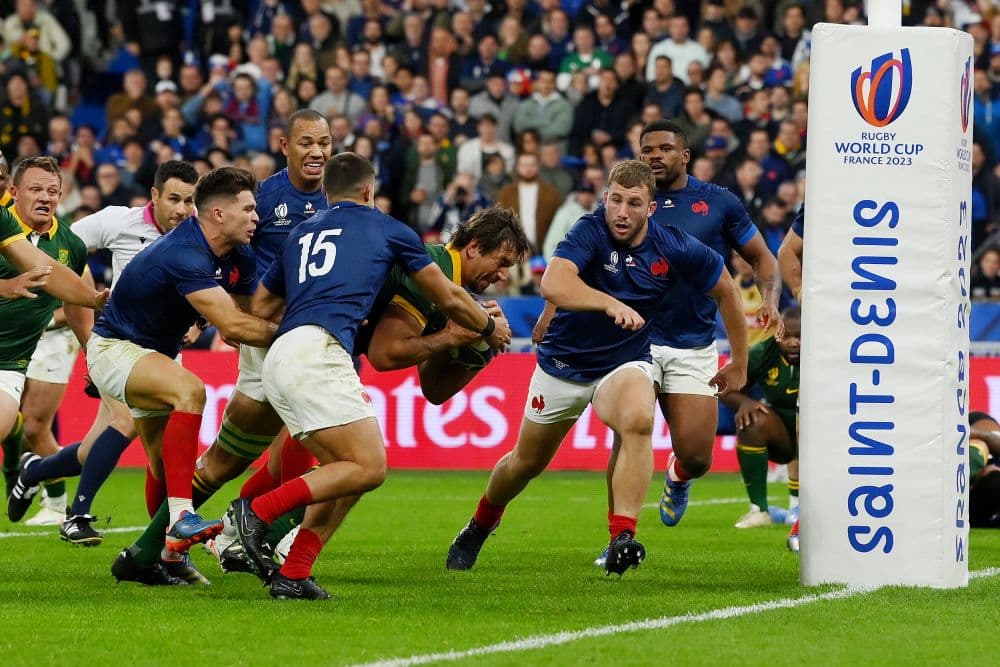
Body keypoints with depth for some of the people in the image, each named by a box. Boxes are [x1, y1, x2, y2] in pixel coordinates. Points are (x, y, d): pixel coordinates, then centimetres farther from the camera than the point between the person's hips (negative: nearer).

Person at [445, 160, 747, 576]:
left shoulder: (676, 249, -15)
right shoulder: (590, 232, -24)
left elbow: (725, 289, 4)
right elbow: (553, 285, -42)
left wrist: (739, 363, 9)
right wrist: (612, 304, -57)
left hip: (625, 363, 0)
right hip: (564, 363, 0)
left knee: (638, 421, -34)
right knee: (527, 461, 16)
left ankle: (622, 538, -37)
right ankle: (479, 527, 47)